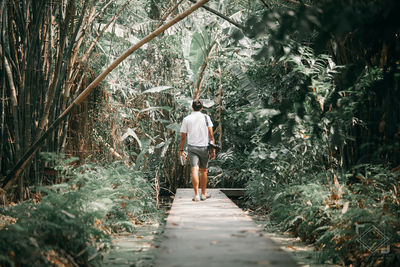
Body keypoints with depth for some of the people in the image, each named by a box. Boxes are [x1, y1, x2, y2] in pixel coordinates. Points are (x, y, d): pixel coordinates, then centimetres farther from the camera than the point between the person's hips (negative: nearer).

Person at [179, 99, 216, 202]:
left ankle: (196, 195, -20)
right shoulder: (206, 117, 1)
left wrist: (181, 150, 13)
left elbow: (183, 137, 3)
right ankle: (203, 194, 22)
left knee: (194, 170, -9)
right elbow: (211, 135, -3)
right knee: (203, 171, 14)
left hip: (192, 147, -1)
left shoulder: (186, 119, 1)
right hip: (204, 147, 1)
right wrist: (213, 150, 0)